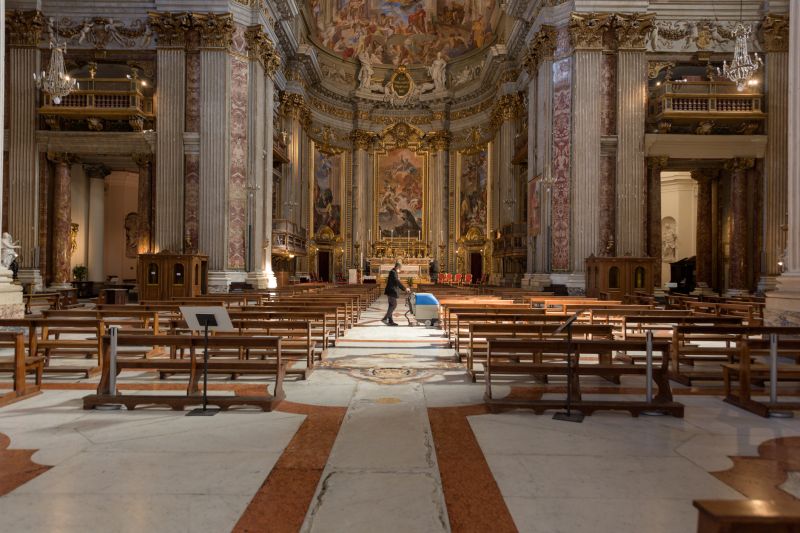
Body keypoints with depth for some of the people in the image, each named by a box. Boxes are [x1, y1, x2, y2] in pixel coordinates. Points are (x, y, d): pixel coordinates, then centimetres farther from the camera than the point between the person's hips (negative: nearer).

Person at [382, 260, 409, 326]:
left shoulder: (395, 272, 18)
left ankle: (390, 321, 10)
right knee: (394, 305, -11)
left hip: (392, 291, 10)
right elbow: (397, 282, -21)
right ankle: (385, 318, -14)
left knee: (391, 306, 9)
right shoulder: (393, 272, -14)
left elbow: (397, 282, 22)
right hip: (392, 291, -10)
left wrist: (404, 289, 17)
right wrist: (405, 288, -17)